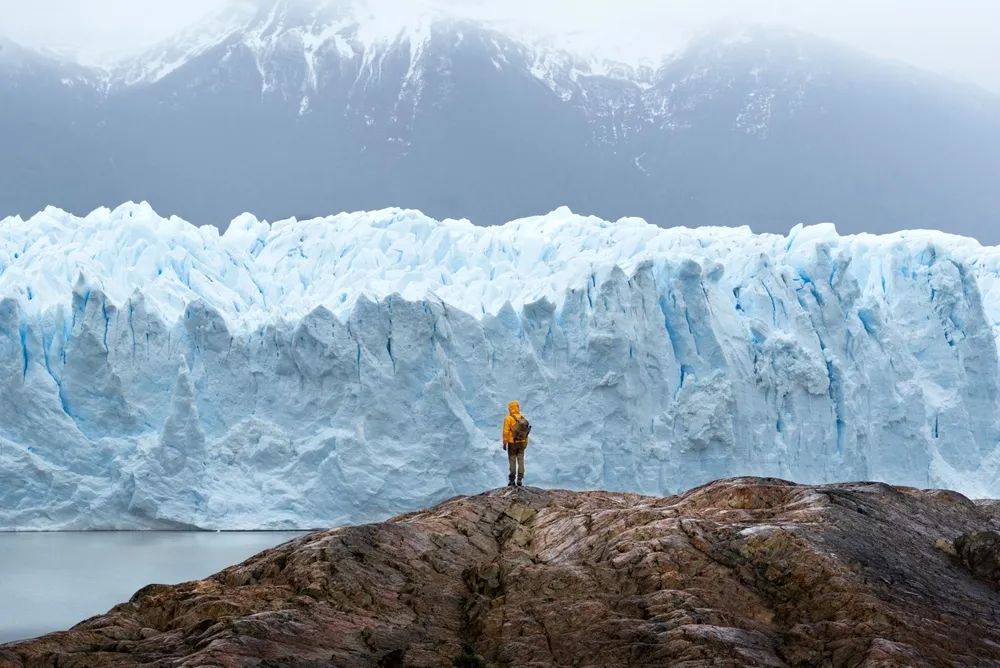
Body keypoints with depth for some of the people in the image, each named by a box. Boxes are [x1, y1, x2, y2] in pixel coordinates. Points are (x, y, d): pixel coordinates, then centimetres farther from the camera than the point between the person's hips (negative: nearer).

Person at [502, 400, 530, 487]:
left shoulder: (508, 419, -13)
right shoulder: (523, 418, 3)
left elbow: (506, 432, -15)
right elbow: (526, 432, 6)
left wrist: (504, 443, -9)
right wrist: (526, 443, 15)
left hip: (512, 443, -4)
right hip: (522, 443, 4)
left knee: (512, 461, 3)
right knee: (521, 461, 6)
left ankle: (512, 480, 5)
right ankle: (519, 479, 3)